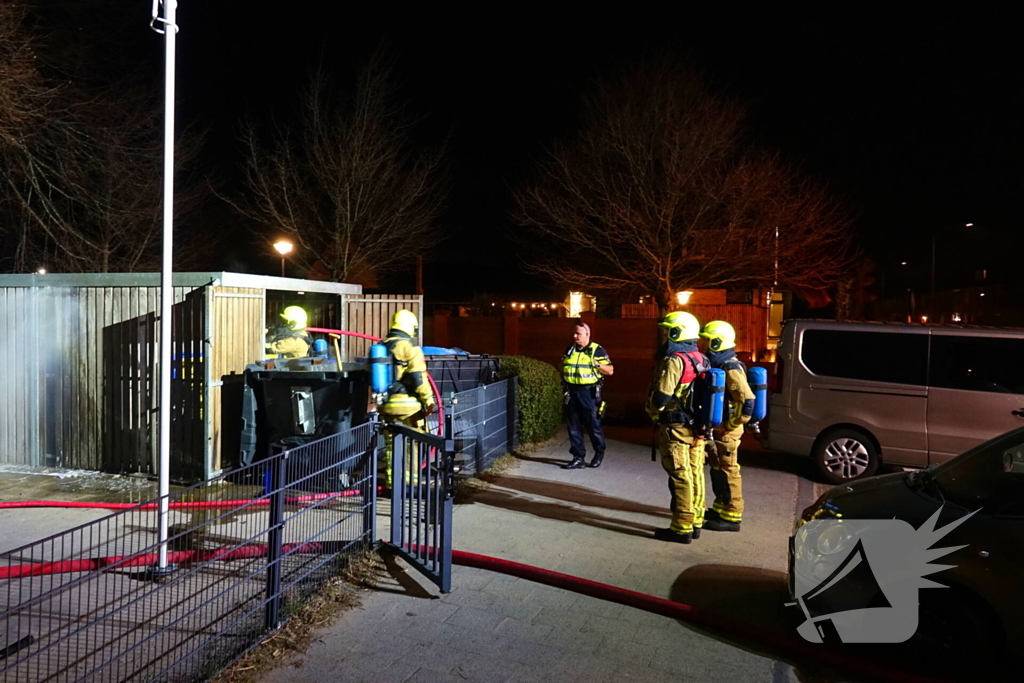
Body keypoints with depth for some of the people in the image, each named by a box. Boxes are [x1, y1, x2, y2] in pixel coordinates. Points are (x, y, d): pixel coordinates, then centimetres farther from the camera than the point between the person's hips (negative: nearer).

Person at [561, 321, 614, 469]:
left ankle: (599, 452, 28)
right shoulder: (570, 350, 11)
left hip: (589, 393, -5)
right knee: (573, 426, 6)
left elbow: (610, 370, -4)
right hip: (571, 392, 5)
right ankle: (578, 458, 14)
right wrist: (563, 380, 7)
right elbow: (563, 368, 25)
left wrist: (597, 364, -22)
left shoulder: (597, 350, -5)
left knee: (593, 425, 5)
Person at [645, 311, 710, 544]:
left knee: (680, 478, -3)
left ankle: (681, 528, 3)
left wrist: (653, 413, -1)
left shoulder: (674, 360, -17)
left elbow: (661, 397, -20)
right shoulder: (702, 360, 9)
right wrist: (703, 423, 18)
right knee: (695, 475, 13)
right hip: (697, 428, 8)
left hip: (676, 428, -8)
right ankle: (695, 522, 23)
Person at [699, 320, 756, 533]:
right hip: (716, 428, 10)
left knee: (727, 471, -1)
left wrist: (730, 425, -21)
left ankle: (731, 517, 7)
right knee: (717, 470, 18)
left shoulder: (730, 368, -19)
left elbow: (747, 400, -27)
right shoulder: (717, 364, 12)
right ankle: (720, 509, 30)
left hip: (726, 431, -10)